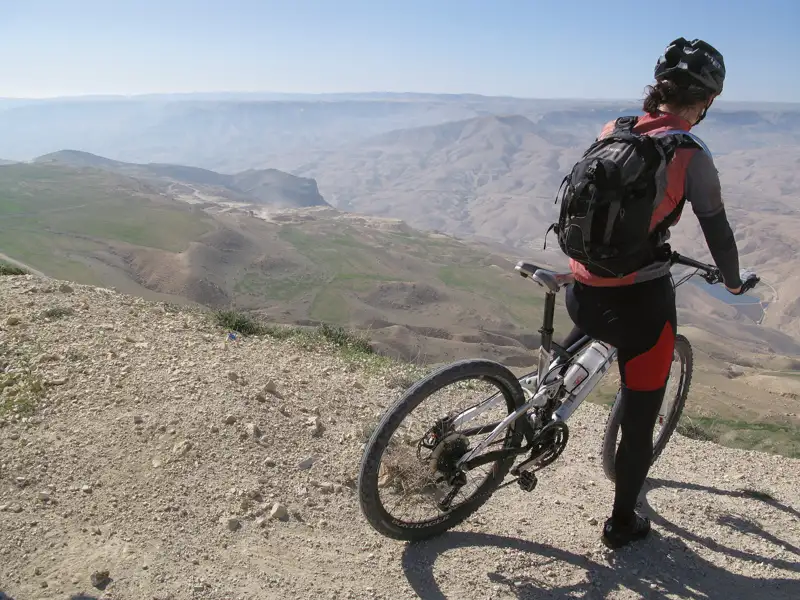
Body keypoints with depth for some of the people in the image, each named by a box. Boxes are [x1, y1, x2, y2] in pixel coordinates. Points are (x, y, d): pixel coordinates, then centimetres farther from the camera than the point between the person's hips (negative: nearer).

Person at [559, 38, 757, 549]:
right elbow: (718, 233, -1)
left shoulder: (611, 131, 4)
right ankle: (623, 524, 30)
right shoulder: (691, 156, -10)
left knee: (591, 328, 42)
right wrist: (734, 281, 19)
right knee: (639, 423, 13)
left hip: (583, 293, 5)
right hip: (641, 301, -5)